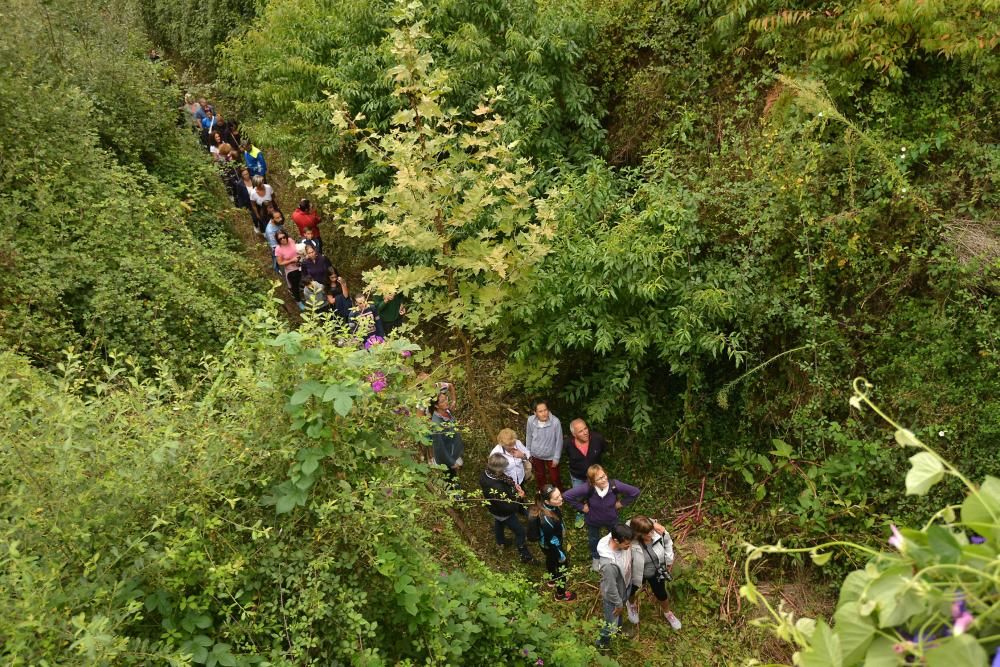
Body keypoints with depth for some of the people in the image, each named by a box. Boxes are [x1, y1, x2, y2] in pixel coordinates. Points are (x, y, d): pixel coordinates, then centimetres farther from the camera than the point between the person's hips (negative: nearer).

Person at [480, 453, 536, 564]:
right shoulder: (495, 489, -48)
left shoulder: (486, 473, -24)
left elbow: (506, 480, -2)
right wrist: (519, 497, -20)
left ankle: (500, 542, 65)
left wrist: (514, 486, -15)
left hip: (495, 509, 8)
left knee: (499, 524, 37)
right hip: (504, 514, -8)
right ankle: (525, 556, 35)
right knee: (520, 532, 15)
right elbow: (508, 507, -35)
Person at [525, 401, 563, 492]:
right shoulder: (531, 420, -24)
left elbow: (559, 440, -18)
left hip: (551, 456, -3)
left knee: (554, 478, 17)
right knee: (539, 477, 27)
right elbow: (528, 437, -5)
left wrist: (556, 457, -11)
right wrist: (528, 453, 5)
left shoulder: (555, 421, -32)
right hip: (536, 455, 3)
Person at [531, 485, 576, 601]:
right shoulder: (547, 520, -46)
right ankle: (561, 594, 47)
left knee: (551, 560, 35)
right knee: (563, 566, 21)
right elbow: (550, 541, -31)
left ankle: (552, 579, 66)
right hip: (552, 547, -7)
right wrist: (561, 555, -14)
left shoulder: (549, 506, -23)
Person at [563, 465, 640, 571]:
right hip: (593, 521, -1)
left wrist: (621, 503, -16)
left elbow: (635, 492, -23)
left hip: (612, 519, 1)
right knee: (593, 540, 29)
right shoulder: (588, 488, -40)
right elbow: (567, 496, -32)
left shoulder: (614, 485, -36)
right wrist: (581, 507, -23)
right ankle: (595, 558, 62)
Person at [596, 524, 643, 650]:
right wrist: (618, 603, -12)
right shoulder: (609, 564, -47)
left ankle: (619, 627, 65)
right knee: (612, 622, 20)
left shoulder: (622, 541, -26)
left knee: (620, 613, 35)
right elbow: (610, 588, -29)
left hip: (626, 587, 6)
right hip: (614, 595, -6)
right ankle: (603, 641, 49)